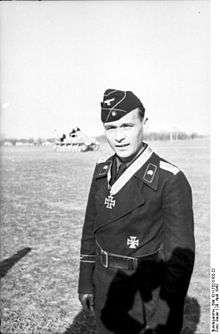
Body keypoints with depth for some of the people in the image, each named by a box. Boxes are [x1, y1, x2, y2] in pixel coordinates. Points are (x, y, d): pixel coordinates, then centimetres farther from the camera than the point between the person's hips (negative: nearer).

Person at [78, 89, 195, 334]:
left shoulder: (171, 180, -20)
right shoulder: (102, 172, -1)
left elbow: (180, 255, -19)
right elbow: (90, 229, 7)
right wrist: (85, 283, 8)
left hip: (144, 294, -5)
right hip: (104, 290, 6)